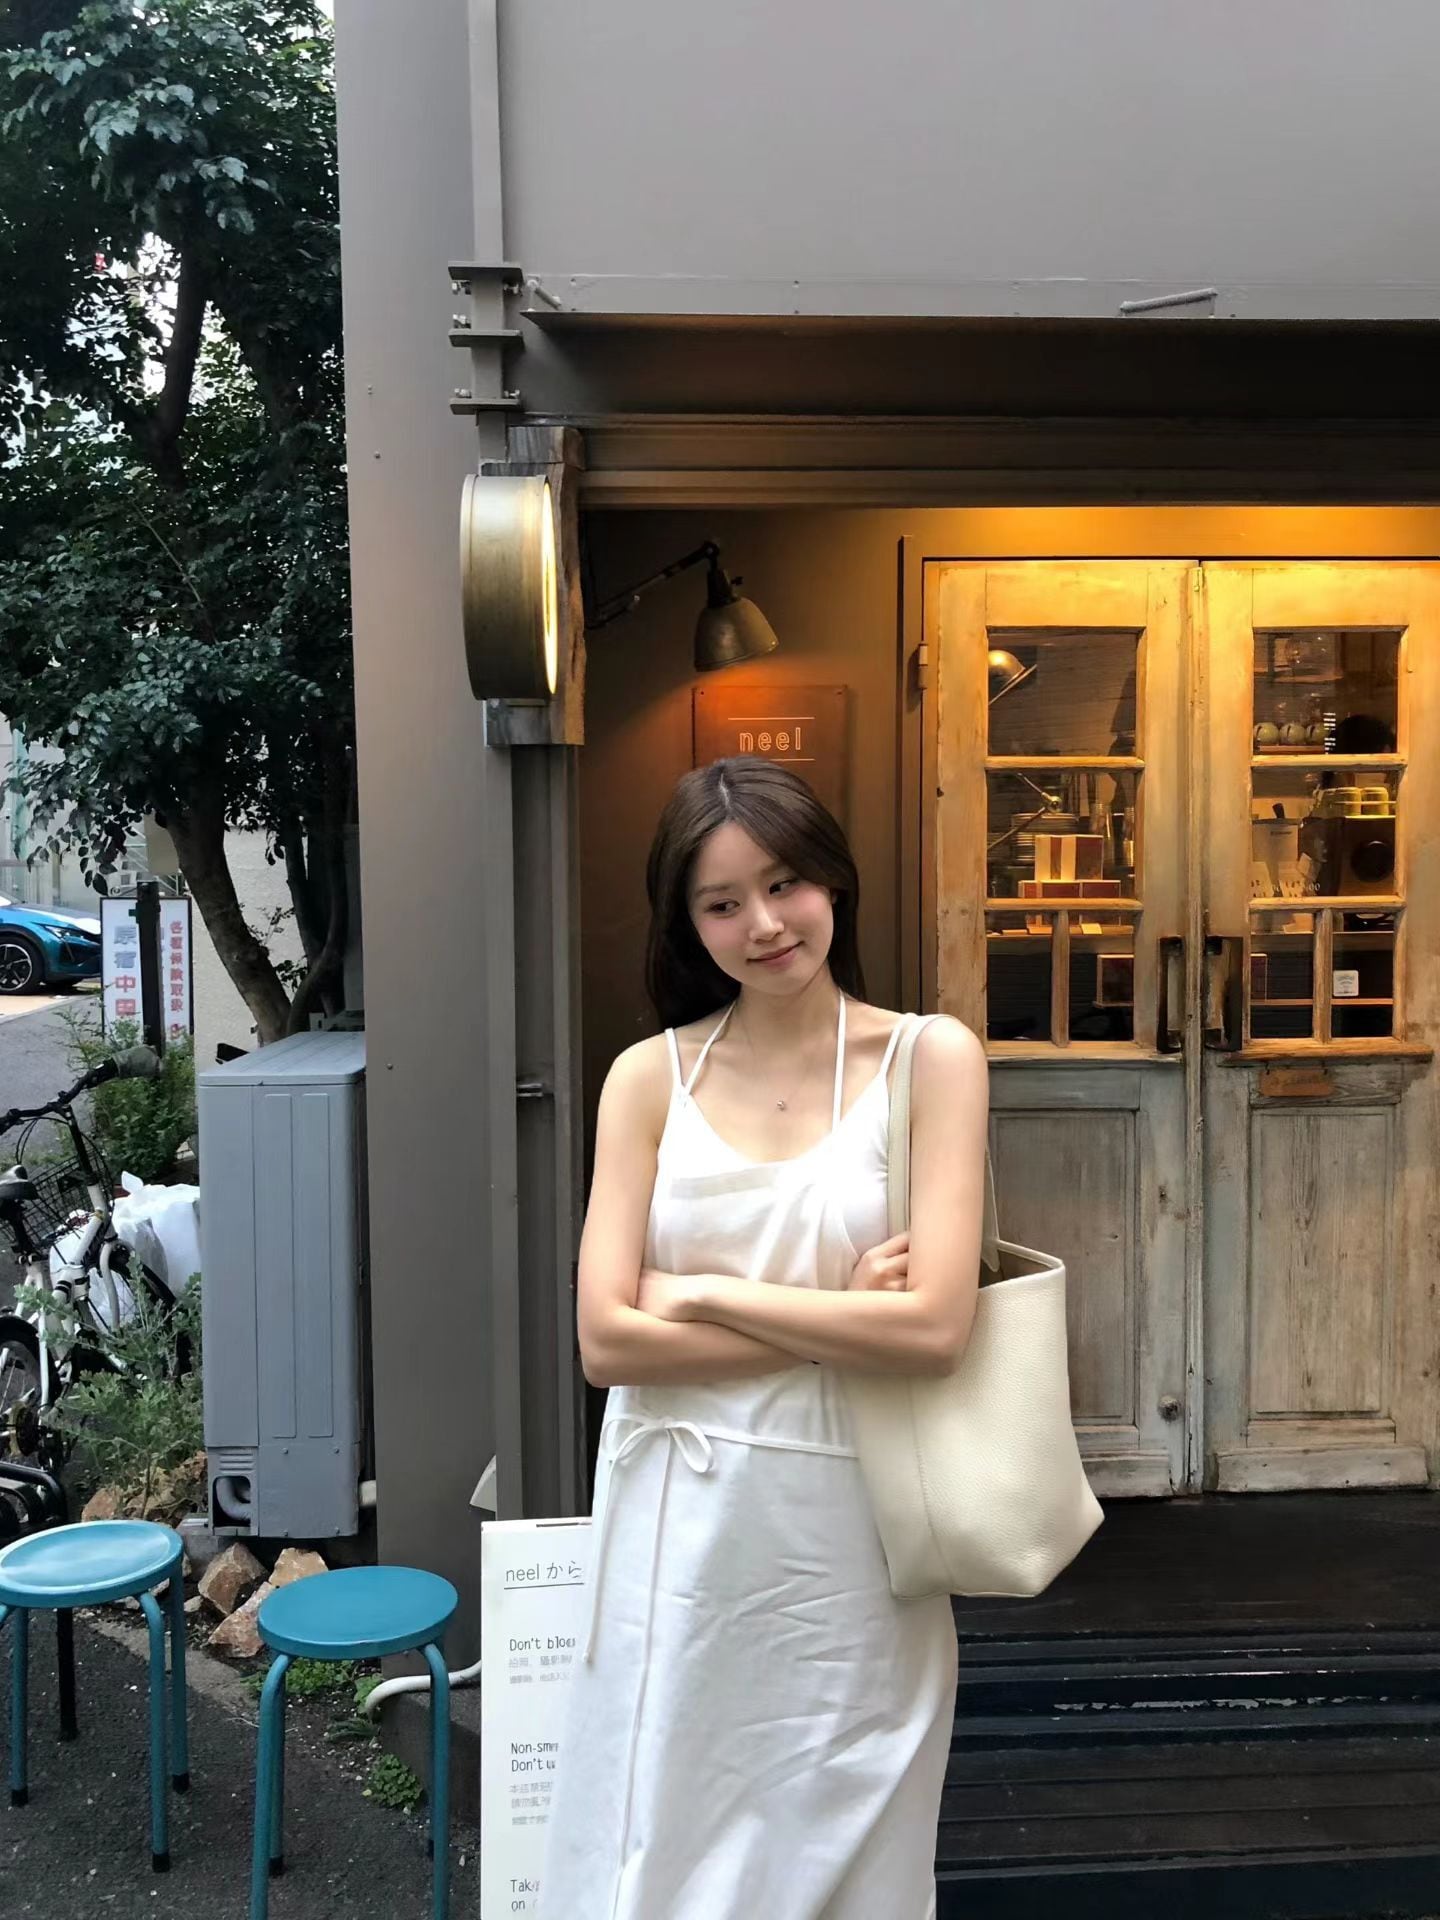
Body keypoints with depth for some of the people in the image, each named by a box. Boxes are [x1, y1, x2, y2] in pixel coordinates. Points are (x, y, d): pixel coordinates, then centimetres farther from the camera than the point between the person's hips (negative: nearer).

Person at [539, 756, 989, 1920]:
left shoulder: (931, 1059, -6)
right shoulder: (650, 1078, 0)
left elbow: (935, 1329, -15)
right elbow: (607, 1340, -8)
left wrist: (708, 1295, -10)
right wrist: (839, 1320, -12)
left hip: (845, 1529, -1)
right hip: (677, 1527, 2)